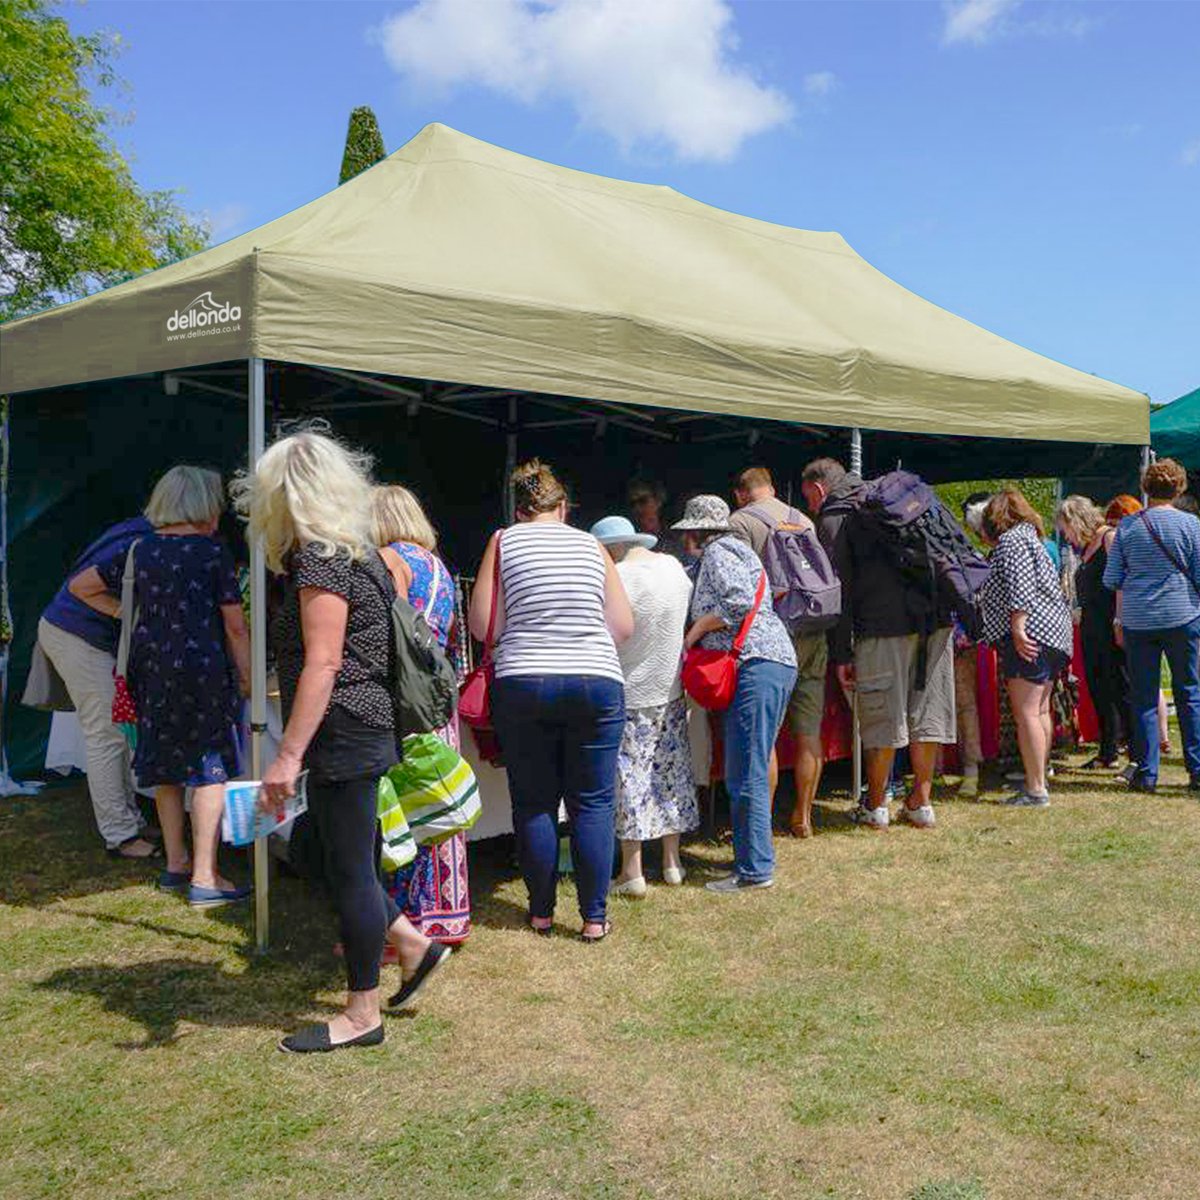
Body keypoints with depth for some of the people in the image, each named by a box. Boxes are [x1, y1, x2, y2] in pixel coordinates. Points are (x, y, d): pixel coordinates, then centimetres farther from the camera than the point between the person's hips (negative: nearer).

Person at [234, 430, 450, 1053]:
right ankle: (413, 943, 28)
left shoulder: (319, 558, -15)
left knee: (348, 868, 1)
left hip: (343, 732, -10)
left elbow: (322, 664, -22)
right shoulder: (357, 551, 14)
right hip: (366, 727, 10)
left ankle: (362, 1015, 13)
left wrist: (288, 754, -23)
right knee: (339, 857, 19)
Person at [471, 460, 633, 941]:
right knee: (593, 803, 7)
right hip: (597, 682, 1)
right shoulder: (592, 545, 9)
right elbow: (623, 626, 7)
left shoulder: (504, 541, 4)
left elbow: (483, 625, 0)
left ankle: (541, 911, 17)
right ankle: (594, 916, 9)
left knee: (534, 803, 10)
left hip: (523, 683, -1)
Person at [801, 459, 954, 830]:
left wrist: (841, 654, -2)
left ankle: (875, 807, 13)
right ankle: (921, 802, 18)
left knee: (881, 718, 3)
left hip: (885, 626, -6)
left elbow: (838, 590, -3)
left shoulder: (833, 520, 3)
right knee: (926, 713, 10)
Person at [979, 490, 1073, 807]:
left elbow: (1019, 587, -19)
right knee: (1040, 710, 16)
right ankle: (1039, 779, 23)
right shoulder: (1032, 539, 23)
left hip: (1029, 636, -11)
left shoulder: (1011, 540, -7)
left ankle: (1035, 790, -12)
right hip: (1052, 635, 11)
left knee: (1026, 713, -11)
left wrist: (1018, 629, -23)